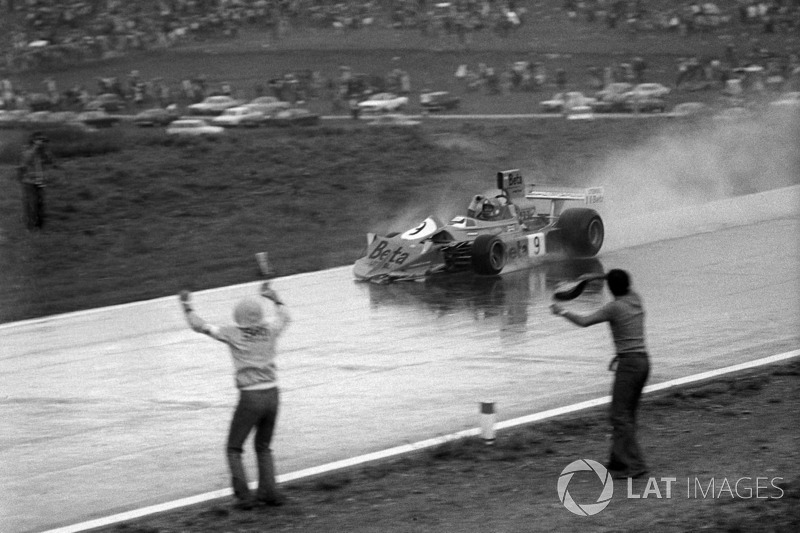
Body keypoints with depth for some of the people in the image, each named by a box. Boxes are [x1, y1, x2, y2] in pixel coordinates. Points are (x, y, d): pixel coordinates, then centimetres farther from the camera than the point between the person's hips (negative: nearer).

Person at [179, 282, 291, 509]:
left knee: (234, 449, 10)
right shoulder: (268, 330, 3)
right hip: (272, 395, 4)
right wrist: (274, 297, 42)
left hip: (250, 398, -4)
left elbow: (200, 326, 2)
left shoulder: (233, 334, -6)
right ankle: (268, 491, 12)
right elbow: (284, 317, 27)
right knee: (263, 447, 22)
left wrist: (187, 306, 17)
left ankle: (243, 495, -1)